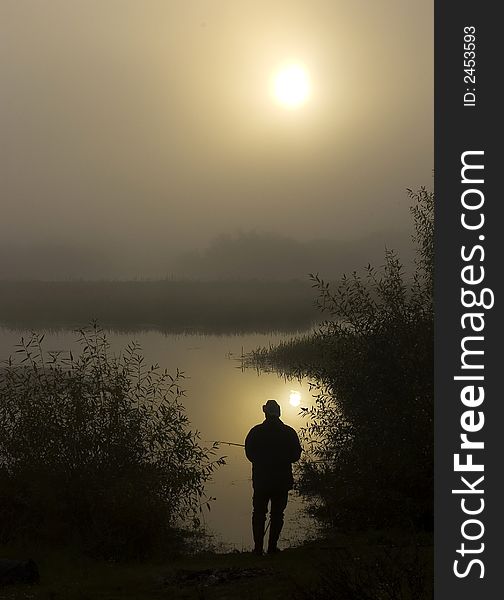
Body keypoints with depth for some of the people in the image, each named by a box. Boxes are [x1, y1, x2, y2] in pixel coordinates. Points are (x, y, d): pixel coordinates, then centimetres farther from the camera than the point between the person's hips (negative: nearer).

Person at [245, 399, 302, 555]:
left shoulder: (256, 432, -5)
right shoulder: (289, 432, -4)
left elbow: (249, 454, 1)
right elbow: (296, 455, 2)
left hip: (261, 479, 0)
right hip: (282, 480, 0)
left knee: (259, 513, 9)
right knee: (277, 514, 7)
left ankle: (258, 547, 5)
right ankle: (272, 547, 4)